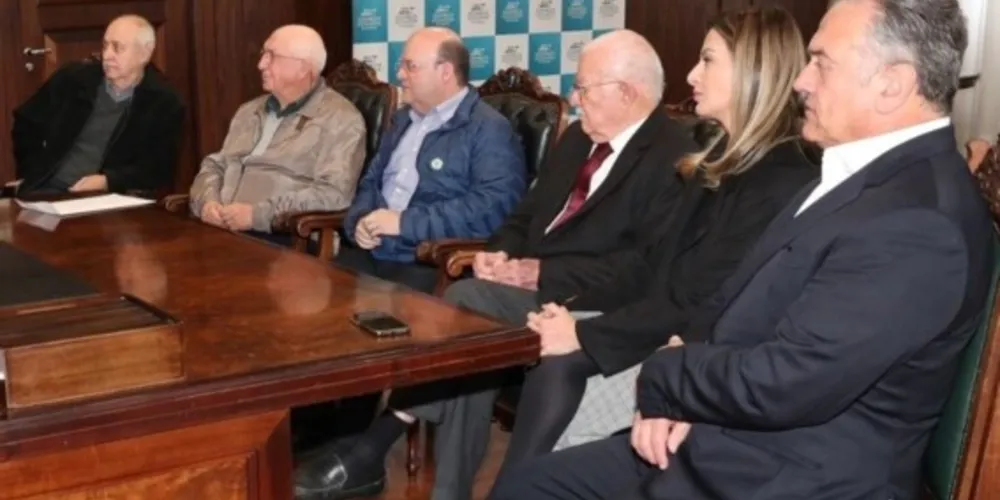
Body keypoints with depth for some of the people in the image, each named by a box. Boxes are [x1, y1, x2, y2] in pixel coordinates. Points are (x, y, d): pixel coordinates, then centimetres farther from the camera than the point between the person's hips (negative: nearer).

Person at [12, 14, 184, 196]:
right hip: (48, 190, 1)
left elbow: (159, 171, -5)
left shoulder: (165, 105, -1)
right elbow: (25, 124, 18)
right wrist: (34, 173, 8)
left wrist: (107, 182, -19)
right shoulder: (73, 78, 7)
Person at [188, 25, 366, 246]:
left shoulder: (340, 119, -3)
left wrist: (259, 213, -19)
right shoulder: (250, 111, 22)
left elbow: (333, 193, -14)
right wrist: (207, 201, 1)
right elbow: (214, 165, 24)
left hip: (285, 240, -6)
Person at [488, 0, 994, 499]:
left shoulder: (920, 225, -24)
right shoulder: (860, 175, 9)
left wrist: (661, 375, -8)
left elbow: (773, 385, -26)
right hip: (720, 443, 9)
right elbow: (735, 308, 13)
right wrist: (676, 395, -5)